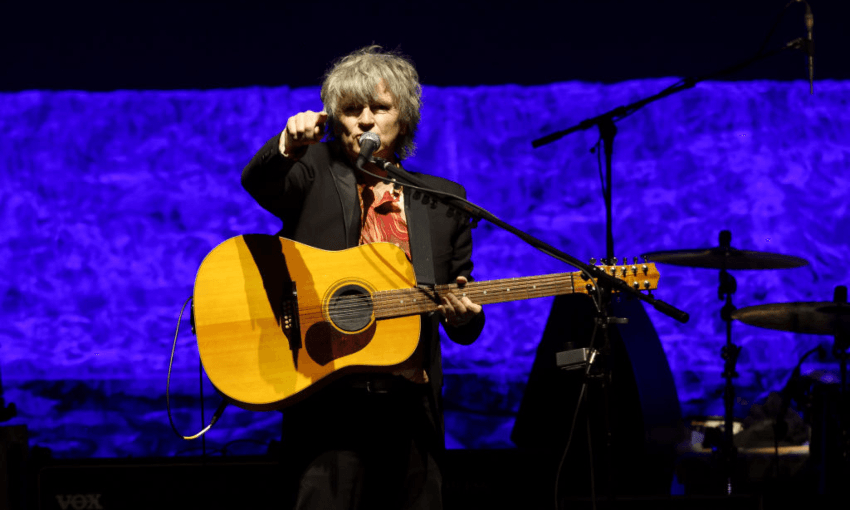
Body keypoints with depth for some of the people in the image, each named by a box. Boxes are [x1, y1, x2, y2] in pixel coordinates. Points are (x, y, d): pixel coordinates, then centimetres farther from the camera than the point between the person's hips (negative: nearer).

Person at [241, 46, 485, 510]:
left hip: (411, 402, 3)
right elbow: (257, 182, -15)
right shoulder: (315, 173, 9)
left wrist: (464, 317, -5)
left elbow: (463, 329, 18)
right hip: (329, 397, -3)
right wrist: (288, 145, -35)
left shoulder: (444, 198, 16)